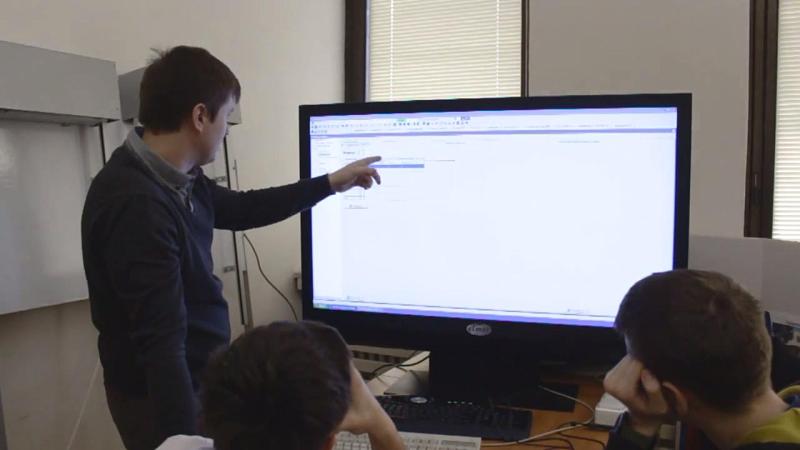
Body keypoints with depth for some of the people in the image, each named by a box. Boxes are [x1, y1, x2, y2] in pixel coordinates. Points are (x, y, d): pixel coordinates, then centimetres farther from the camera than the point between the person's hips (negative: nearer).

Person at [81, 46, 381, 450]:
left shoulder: (176, 179, -1)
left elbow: (239, 209, 17)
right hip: (163, 395, -9)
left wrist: (329, 184, 21)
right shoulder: (137, 204, -29)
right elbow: (162, 341, -31)